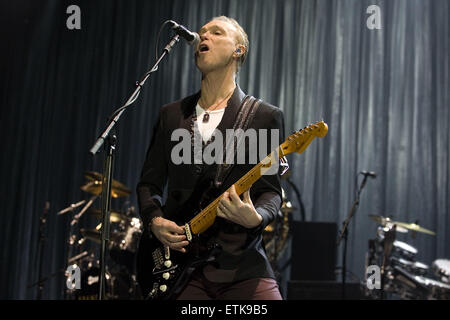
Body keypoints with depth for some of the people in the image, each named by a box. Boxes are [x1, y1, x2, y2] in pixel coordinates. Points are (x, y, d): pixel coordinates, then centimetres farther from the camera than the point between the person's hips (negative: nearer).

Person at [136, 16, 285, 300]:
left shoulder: (265, 117, 2)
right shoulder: (171, 115, 12)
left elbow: (271, 191, -3)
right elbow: (149, 183, 15)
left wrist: (255, 217, -24)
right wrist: (154, 220, -4)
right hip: (179, 261, 2)